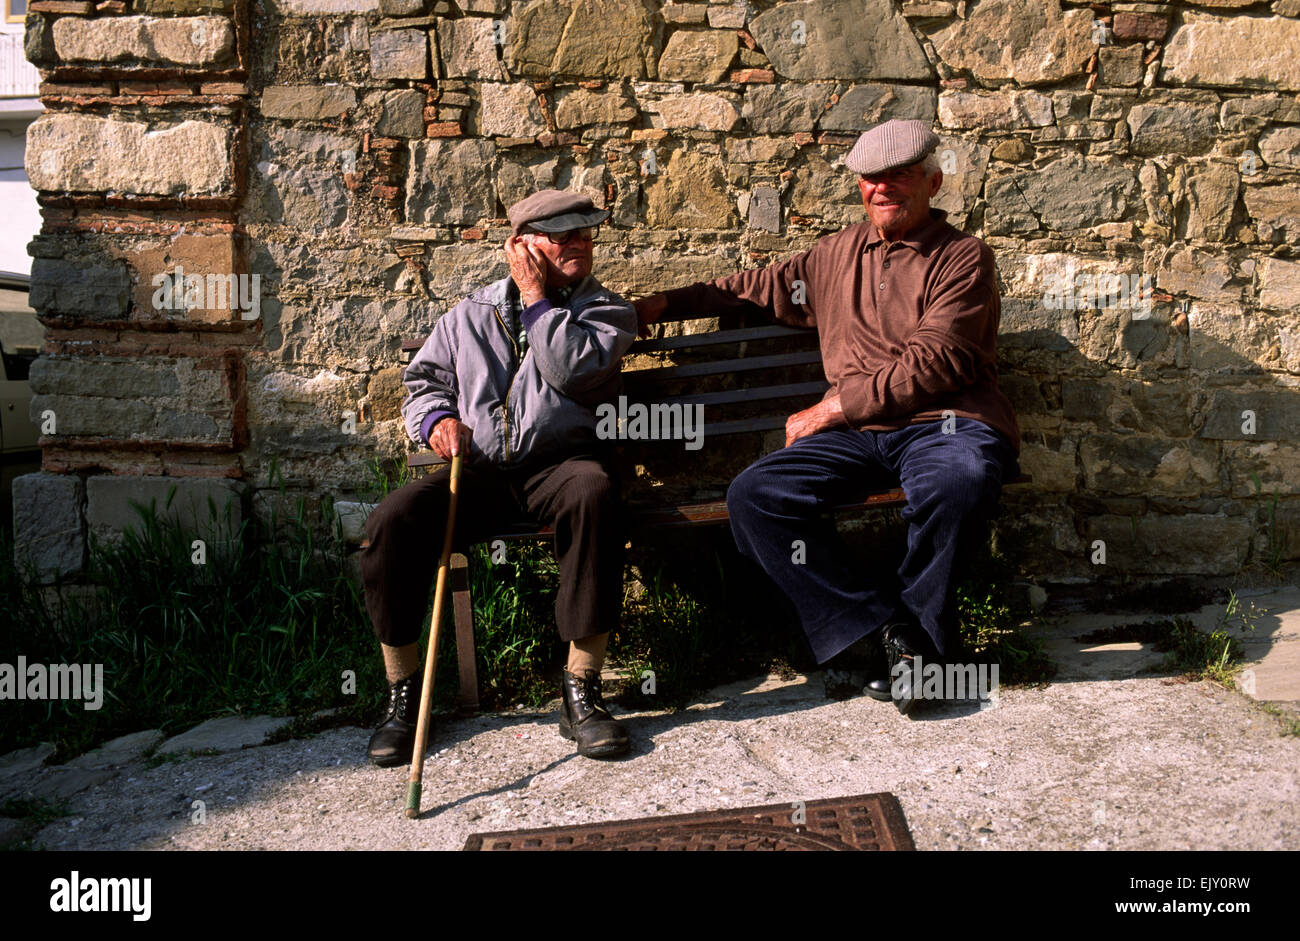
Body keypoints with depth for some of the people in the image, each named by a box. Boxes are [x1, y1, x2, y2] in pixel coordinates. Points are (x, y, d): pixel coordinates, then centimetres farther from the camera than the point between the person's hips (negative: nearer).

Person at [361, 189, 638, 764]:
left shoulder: (606, 310, 12)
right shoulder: (470, 316, 21)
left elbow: (571, 371, -8)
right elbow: (422, 381, 22)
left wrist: (536, 298, -1)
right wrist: (438, 419, 0)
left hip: (560, 460, -2)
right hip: (478, 469, 2)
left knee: (593, 494, -38)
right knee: (393, 519, -24)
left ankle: (581, 689, -29)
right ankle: (404, 690, -6)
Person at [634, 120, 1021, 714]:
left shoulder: (963, 258, 5)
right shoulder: (837, 256, 23)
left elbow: (933, 364, -8)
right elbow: (764, 287, 34)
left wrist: (832, 407, -9)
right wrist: (663, 303, 29)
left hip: (945, 424, -4)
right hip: (857, 435, 4)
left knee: (960, 481, -39)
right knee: (753, 496, -20)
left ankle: (914, 634, -14)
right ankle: (874, 632, -22)